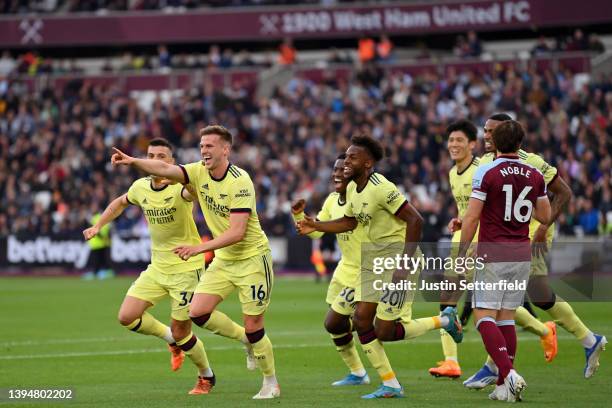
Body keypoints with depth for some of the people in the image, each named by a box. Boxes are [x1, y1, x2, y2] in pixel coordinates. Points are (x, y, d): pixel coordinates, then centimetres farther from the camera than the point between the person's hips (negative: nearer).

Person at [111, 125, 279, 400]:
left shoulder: (239, 181, -22)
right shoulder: (199, 172, -2)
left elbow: (237, 232, -28)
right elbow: (165, 169, -18)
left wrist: (199, 248, -35)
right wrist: (132, 161, -35)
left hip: (252, 258, -7)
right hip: (223, 260, 7)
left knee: (253, 328, -5)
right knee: (197, 313, -6)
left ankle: (271, 384, 15)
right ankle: (250, 344, 17)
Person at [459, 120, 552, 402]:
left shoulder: (486, 173, -10)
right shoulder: (535, 176, 4)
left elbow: (472, 217, -11)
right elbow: (544, 216, 12)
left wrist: (462, 253, -3)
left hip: (493, 254, -5)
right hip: (522, 254, 5)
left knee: (484, 316, -3)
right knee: (507, 317, 10)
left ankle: (509, 374, -22)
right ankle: (505, 388, 7)